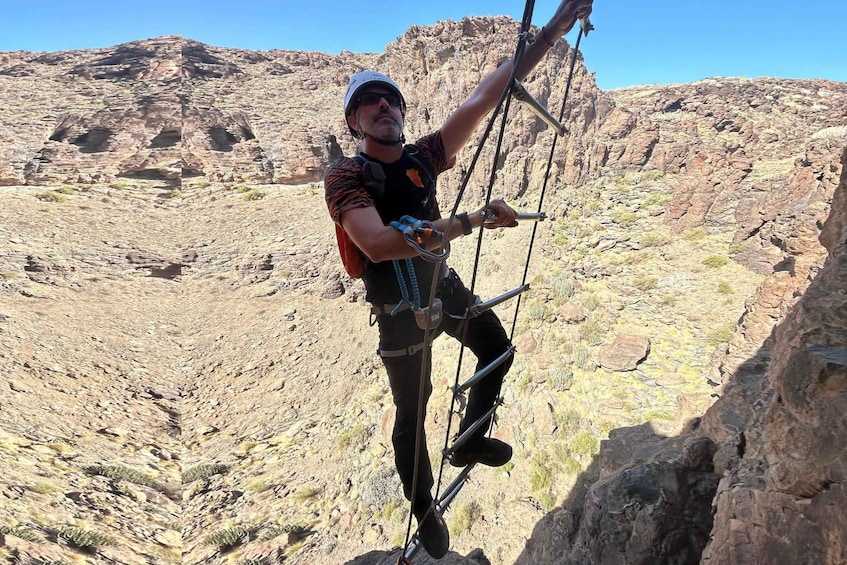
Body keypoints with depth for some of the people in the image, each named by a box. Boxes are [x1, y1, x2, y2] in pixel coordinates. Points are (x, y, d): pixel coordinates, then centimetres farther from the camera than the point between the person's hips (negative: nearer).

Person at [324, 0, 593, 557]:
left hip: (444, 286, 6)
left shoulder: (423, 157, -6)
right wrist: (471, 221, -42)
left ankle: (469, 443, 39)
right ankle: (424, 510, 34)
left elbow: (488, 94, -11)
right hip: (401, 311, -6)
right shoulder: (345, 175, -21)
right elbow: (378, 243, -39)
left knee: (498, 351, 16)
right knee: (412, 410, 7)